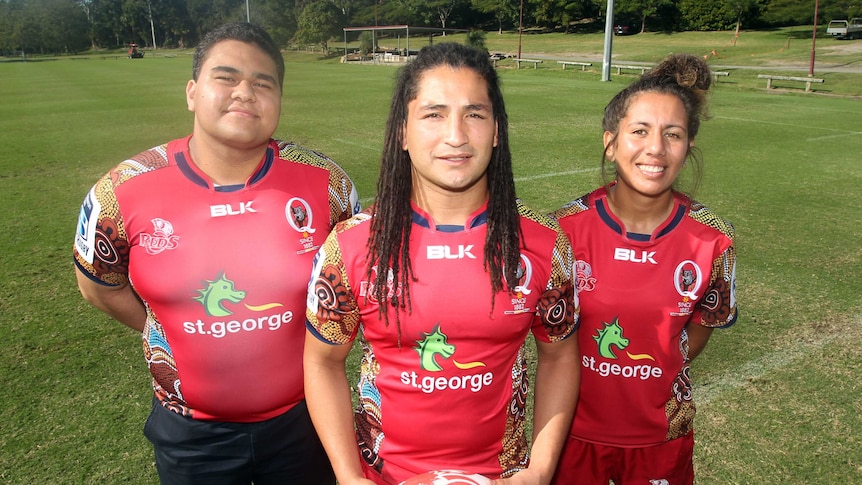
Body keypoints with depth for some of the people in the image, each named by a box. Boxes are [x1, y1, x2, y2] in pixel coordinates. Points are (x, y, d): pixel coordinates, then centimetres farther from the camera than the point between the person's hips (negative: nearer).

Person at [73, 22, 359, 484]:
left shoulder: (325, 182, -14)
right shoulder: (123, 193, -14)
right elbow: (100, 284, 4)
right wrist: (166, 337, 2)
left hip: (301, 416, 1)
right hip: (191, 430, 0)